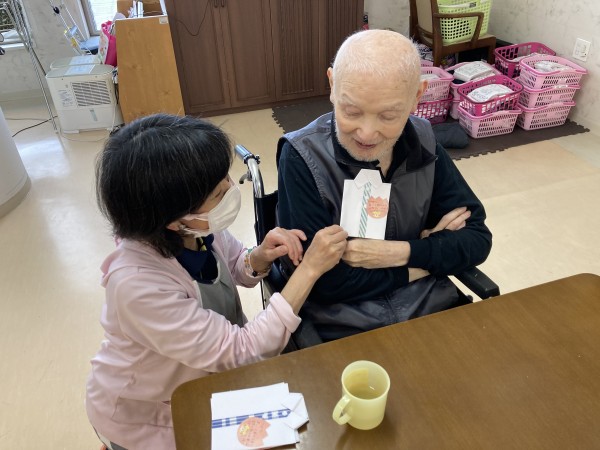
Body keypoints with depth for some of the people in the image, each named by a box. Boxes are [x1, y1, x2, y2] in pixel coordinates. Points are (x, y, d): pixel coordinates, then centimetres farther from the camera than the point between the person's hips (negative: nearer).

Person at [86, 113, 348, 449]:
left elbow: (235, 269, 2)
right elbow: (244, 353, -31)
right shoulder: (138, 286, -37)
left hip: (204, 370, 5)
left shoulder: (198, 228, -19)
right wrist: (310, 269, -33)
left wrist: (262, 257, -21)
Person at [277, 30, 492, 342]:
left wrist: (400, 253, -16)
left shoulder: (422, 140, -3)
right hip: (342, 332, -3)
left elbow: (477, 239, 0)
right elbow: (323, 282, -17)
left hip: (432, 310, 4)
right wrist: (429, 254, -9)